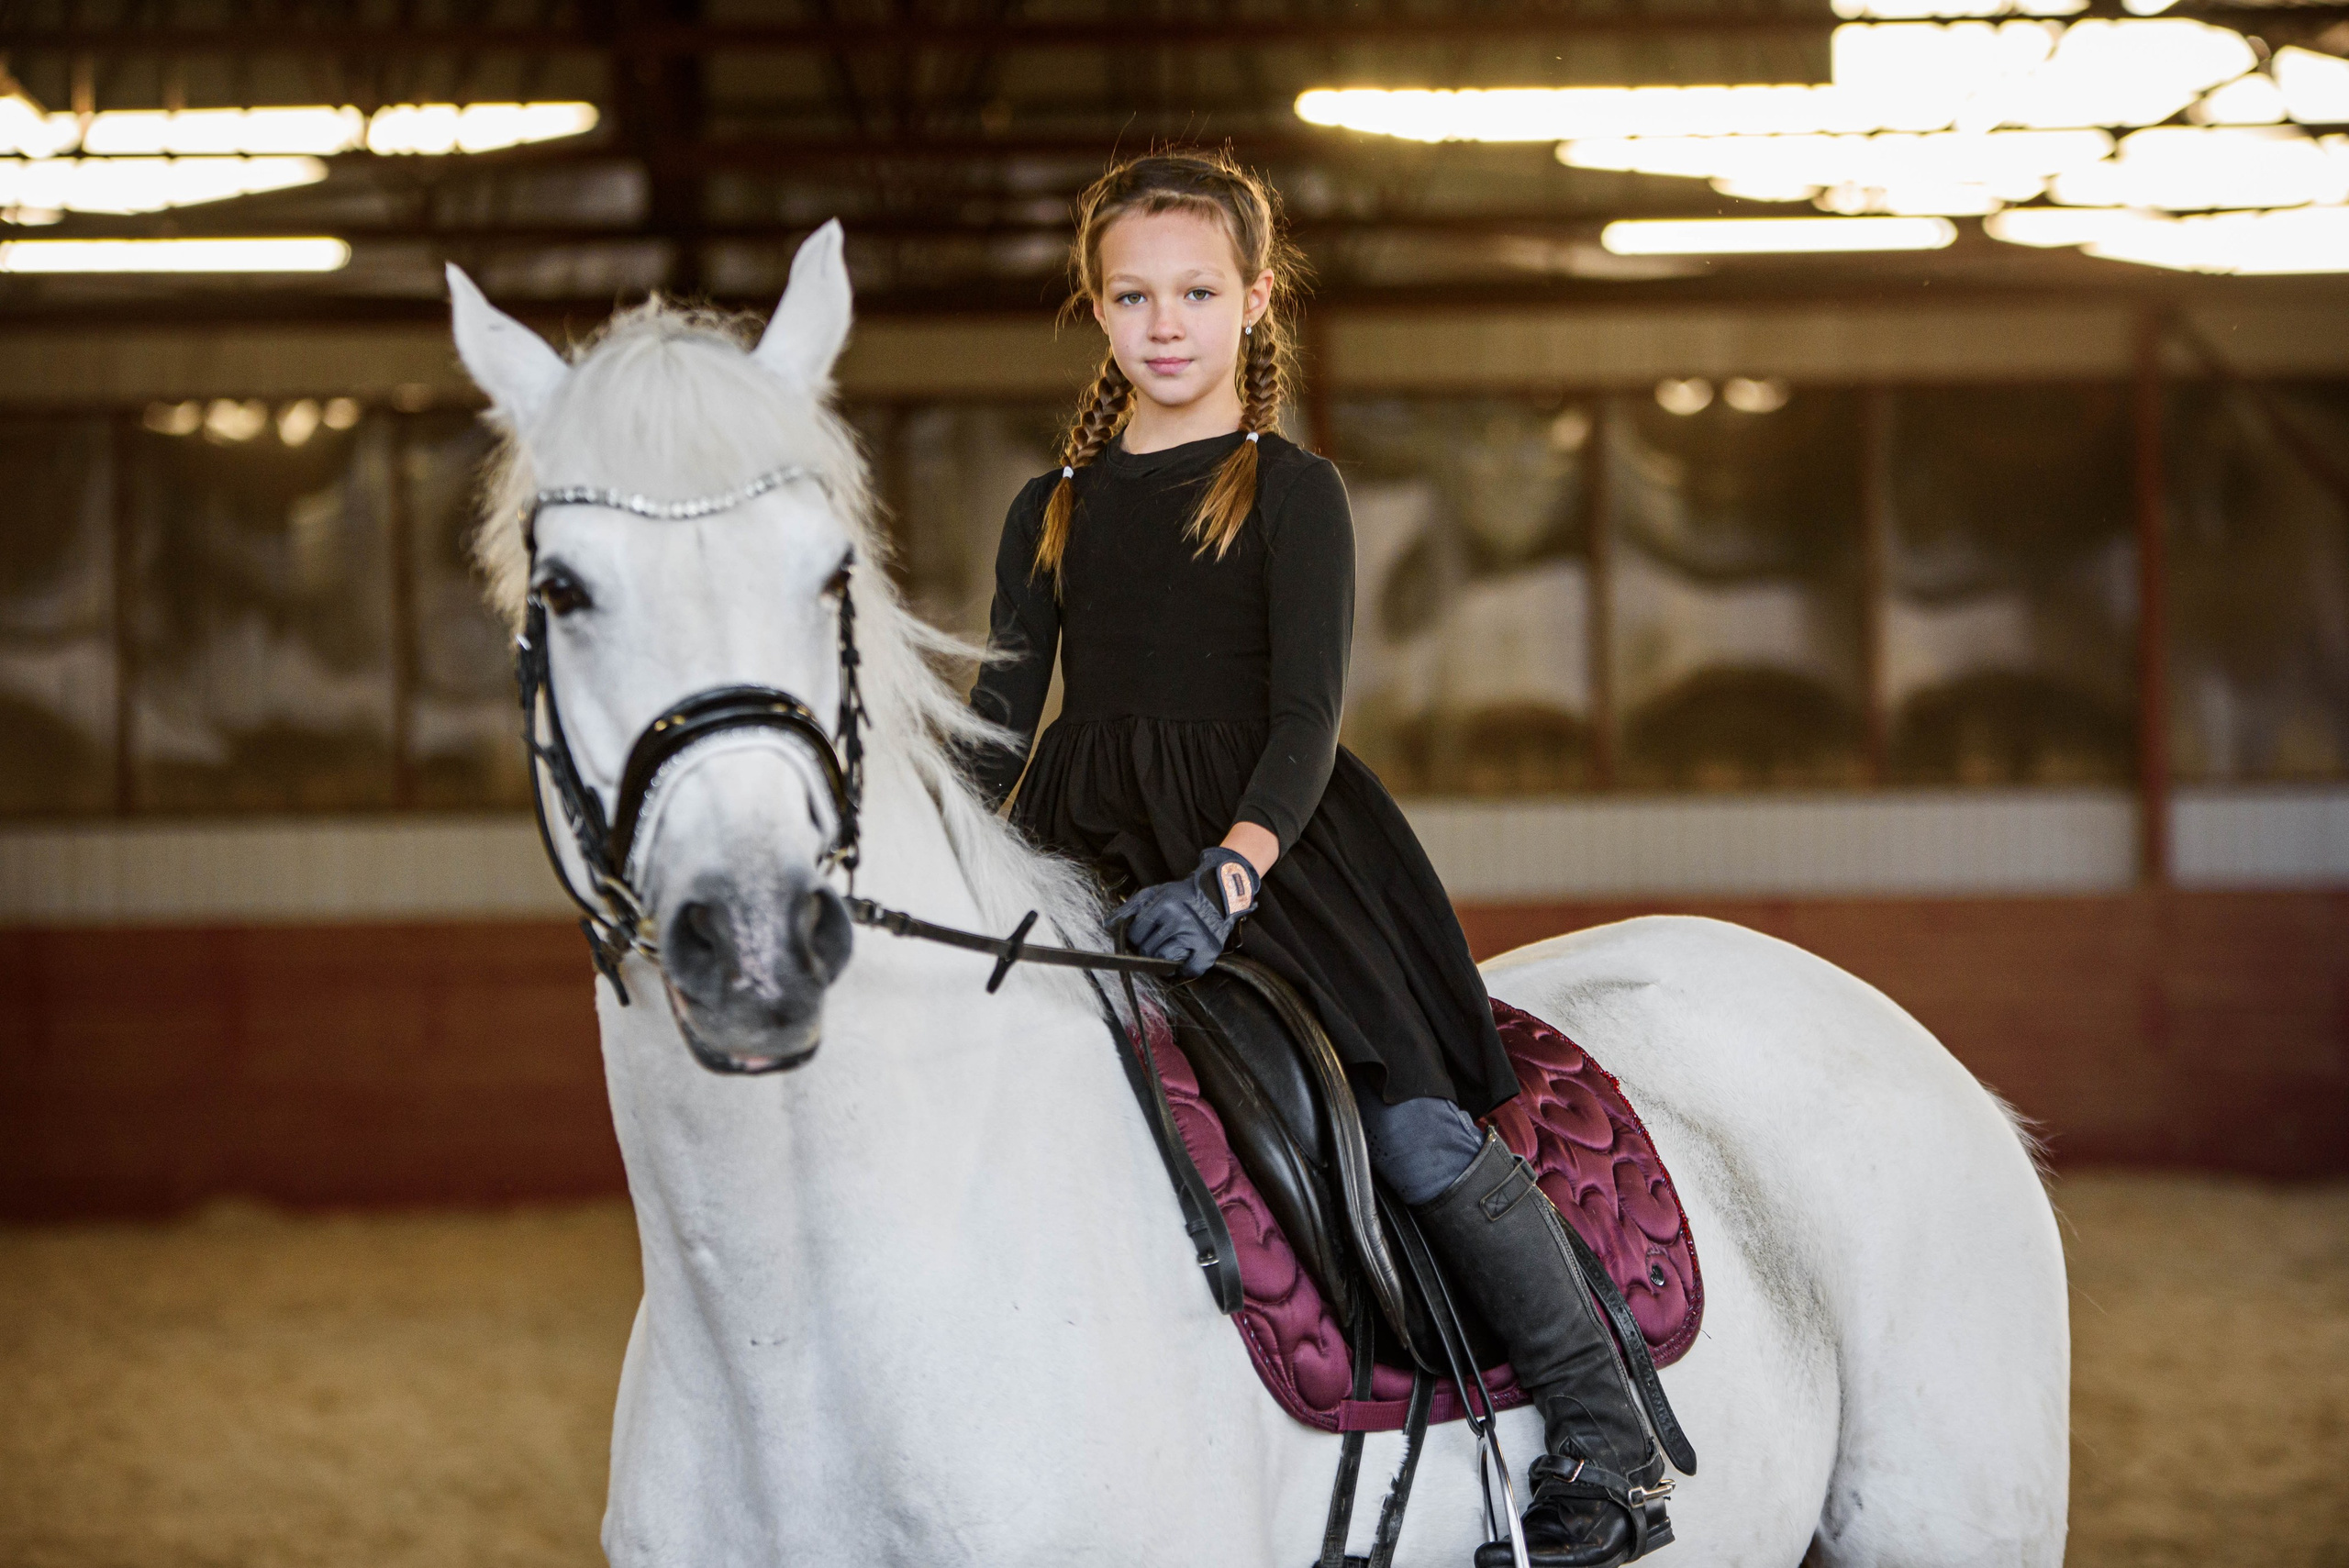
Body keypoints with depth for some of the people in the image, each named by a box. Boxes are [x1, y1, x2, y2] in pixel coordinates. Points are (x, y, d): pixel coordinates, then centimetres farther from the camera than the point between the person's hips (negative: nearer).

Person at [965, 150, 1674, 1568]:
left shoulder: (1292, 493, 2)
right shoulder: (1052, 512, 16)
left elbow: (1308, 715, -9)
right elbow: (1002, 721, 17)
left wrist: (1227, 873, -25)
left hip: (1273, 845, -5)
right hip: (1085, 856, 5)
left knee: (1408, 1117, -19)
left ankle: (1597, 1419, -11)